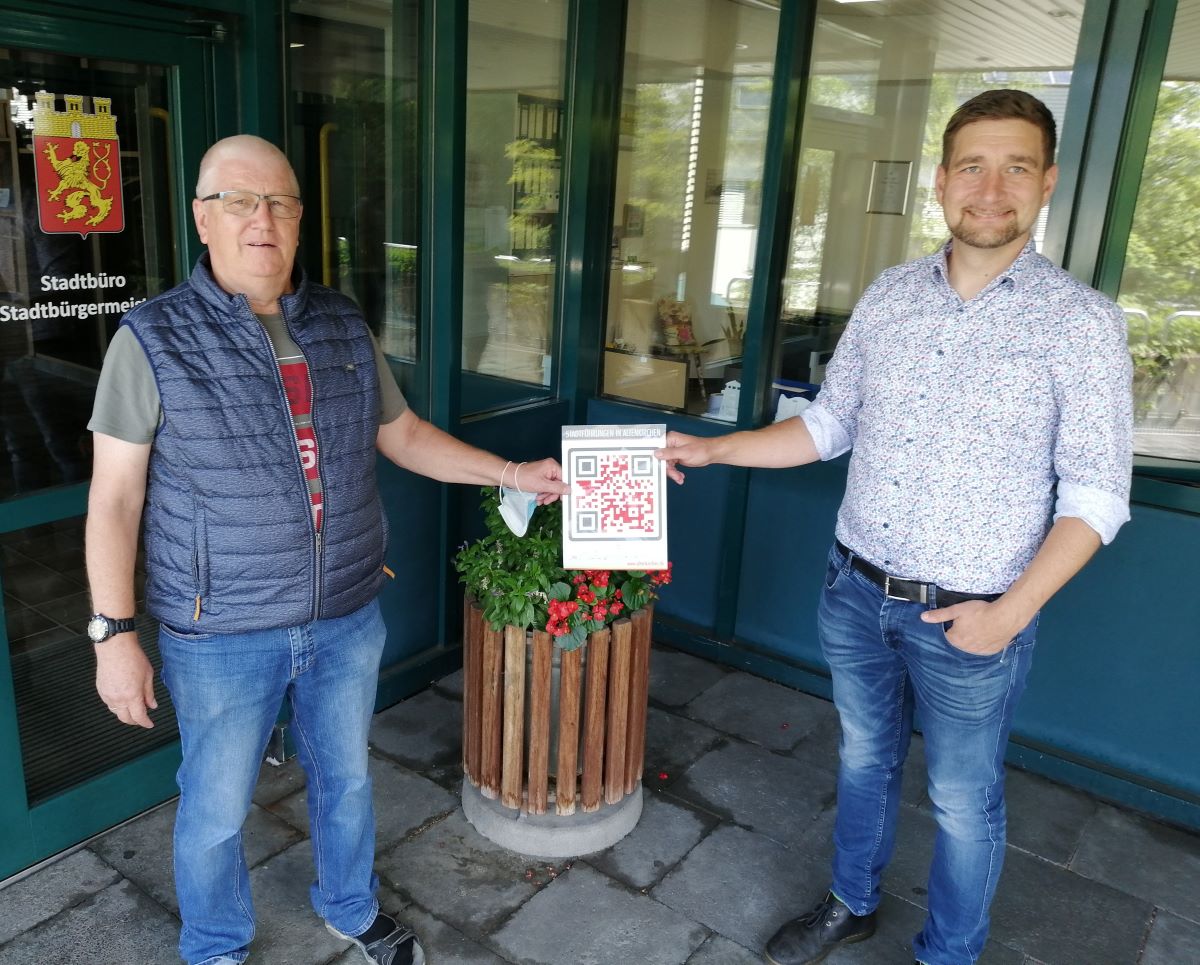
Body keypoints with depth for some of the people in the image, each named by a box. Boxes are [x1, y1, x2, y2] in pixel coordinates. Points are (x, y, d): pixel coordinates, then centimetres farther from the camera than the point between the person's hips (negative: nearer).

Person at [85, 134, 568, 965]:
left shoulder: (344, 326, 2)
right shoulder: (154, 338, -10)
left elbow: (403, 434, 11)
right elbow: (114, 497, -8)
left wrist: (512, 474, 4)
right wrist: (115, 634, -11)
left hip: (349, 619, 4)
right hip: (222, 636, -3)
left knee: (346, 778, 23)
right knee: (216, 809, 15)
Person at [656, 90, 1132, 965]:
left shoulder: (1082, 322, -11)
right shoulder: (890, 296, 1)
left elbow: (1096, 492, -10)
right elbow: (829, 425, 7)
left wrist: (1013, 610, -17)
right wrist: (712, 450, -1)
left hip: (968, 619, -4)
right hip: (855, 594, 4)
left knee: (963, 801, 13)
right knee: (864, 759, 22)